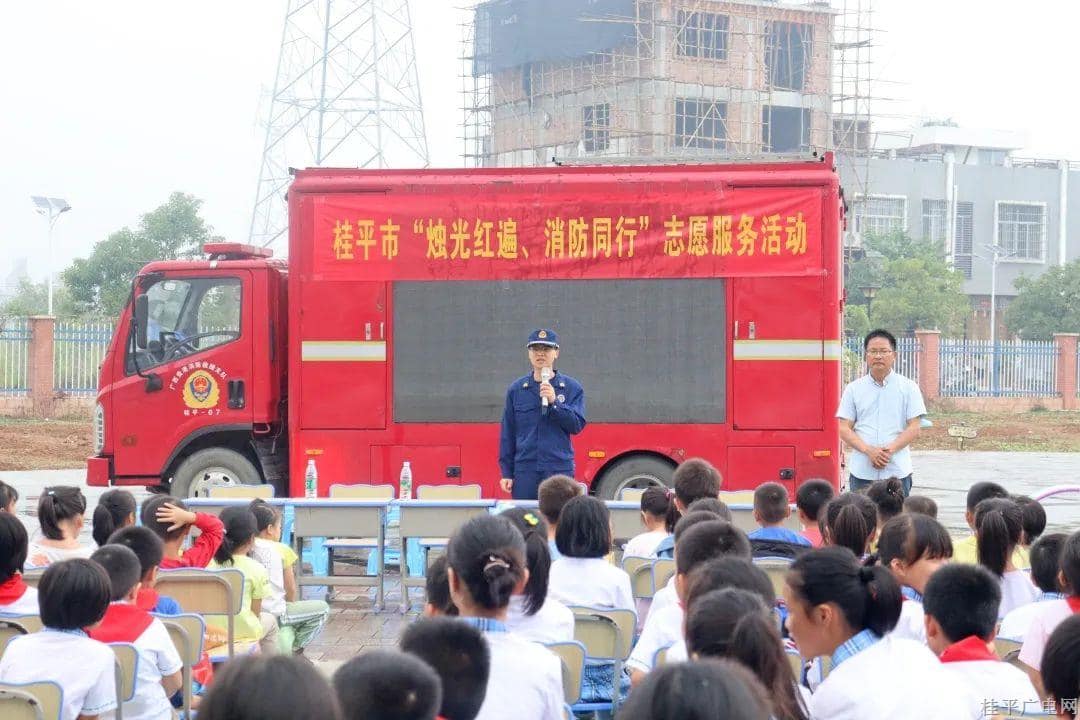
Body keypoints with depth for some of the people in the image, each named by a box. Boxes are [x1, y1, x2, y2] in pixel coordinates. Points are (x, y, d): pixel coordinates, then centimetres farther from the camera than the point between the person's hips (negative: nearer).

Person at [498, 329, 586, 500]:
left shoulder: (572, 388, 6)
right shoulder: (516, 389, 9)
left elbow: (577, 425, -2)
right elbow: (507, 433, 9)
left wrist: (554, 402, -15)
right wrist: (506, 473, 5)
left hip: (560, 469, -1)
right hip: (524, 471, 1)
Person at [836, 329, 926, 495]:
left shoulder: (908, 388, 6)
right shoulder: (853, 389, 9)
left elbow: (914, 428, 1)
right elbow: (844, 429, 4)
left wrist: (890, 449, -13)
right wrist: (869, 450, -12)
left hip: (897, 471, -1)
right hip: (861, 471, 1)